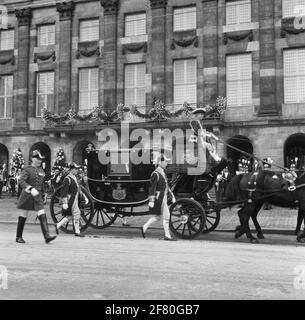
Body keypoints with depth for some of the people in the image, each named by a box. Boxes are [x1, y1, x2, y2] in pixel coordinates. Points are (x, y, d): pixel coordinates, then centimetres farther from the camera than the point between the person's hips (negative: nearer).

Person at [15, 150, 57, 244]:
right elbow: (21, 181, -21)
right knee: (23, 216, 6)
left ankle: (47, 236, -17)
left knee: (42, 215, -10)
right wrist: (31, 189, -34)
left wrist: (43, 195, 21)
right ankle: (18, 237, 20)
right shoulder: (27, 169, -7)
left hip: (37, 196, 4)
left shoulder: (41, 171, 11)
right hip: (27, 195, -4)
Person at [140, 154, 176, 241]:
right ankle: (167, 235, 5)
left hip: (163, 198, 10)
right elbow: (152, 188, -19)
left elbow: (166, 187, 21)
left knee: (157, 216, 15)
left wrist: (172, 197, 19)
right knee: (166, 216, -4)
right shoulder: (155, 174, -14)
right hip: (159, 199, -10)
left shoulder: (162, 173, 15)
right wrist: (151, 200, -23)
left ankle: (144, 227, 23)